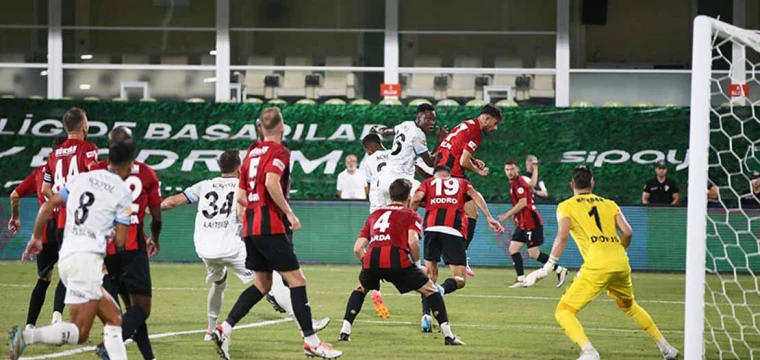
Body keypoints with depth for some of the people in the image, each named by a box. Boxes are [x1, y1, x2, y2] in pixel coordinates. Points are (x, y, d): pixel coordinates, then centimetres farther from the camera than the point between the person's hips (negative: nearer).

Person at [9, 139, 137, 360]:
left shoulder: (81, 178, 15)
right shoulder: (123, 192, -1)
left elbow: (48, 206, 13)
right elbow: (120, 241, -2)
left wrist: (36, 238, 26)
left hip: (67, 256, 7)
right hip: (87, 258, -7)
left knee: (113, 319, 14)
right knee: (80, 333, -8)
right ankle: (27, 336, -28)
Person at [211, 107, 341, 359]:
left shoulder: (252, 154, 16)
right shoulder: (279, 151, -7)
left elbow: (241, 197, 16)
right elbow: (271, 182, -24)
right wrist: (289, 213, -17)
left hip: (250, 227, 8)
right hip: (271, 227, -8)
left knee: (262, 284, 15)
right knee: (296, 280, -3)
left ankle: (224, 329, 6)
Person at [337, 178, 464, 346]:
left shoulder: (374, 215, 31)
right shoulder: (411, 215, 18)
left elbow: (358, 248, 22)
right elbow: (413, 241, -3)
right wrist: (416, 262, 13)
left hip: (371, 257, 3)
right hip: (397, 258, -3)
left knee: (360, 289, 34)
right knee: (430, 290, 13)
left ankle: (344, 332, 22)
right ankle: (448, 336, 7)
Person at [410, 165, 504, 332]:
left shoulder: (428, 183, 27)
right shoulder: (461, 182, 28)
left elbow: (416, 198, 7)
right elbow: (475, 195, 9)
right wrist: (489, 218, 1)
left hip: (432, 229, 1)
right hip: (454, 231, -1)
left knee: (430, 273, 16)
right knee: (460, 279, 3)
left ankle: (426, 314, 1)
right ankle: (441, 290, -30)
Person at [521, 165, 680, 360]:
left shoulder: (566, 206, 9)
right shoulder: (609, 204, 20)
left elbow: (563, 236, -7)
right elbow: (627, 232, 9)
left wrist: (548, 267, -6)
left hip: (597, 265, -5)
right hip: (621, 263, 5)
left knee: (563, 311, -1)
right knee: (629, 306, 32)